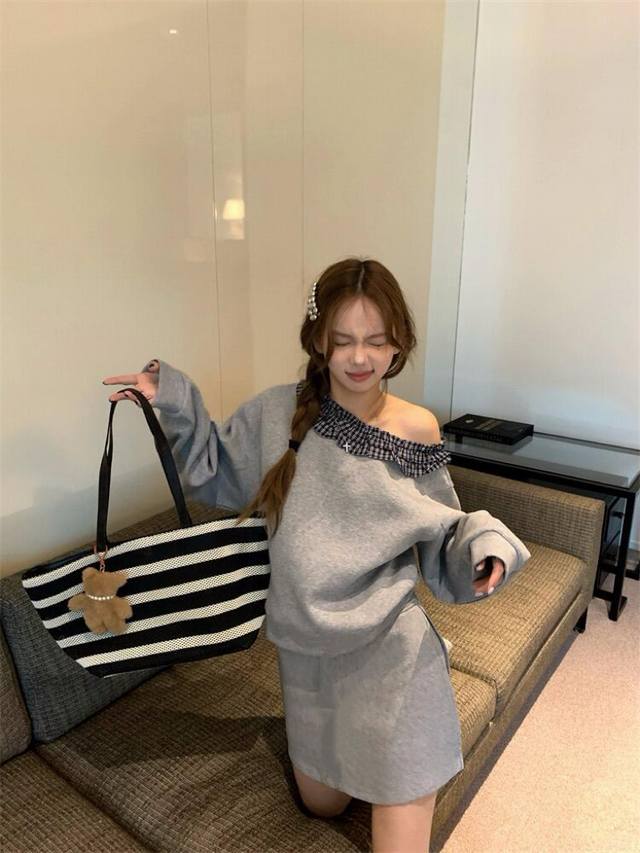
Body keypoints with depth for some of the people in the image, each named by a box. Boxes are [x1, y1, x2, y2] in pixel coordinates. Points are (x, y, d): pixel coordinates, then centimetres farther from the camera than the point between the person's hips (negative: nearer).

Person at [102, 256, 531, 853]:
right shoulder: (279, 412, -10)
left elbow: (441, 535, 0)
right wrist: (174, 404, -7)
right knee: (321, 804, 23)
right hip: (305, 638, 2)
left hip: (388, 637, -1)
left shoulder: (418, 430, -9)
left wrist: (484, 544, -21)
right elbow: (220, 472, 5)